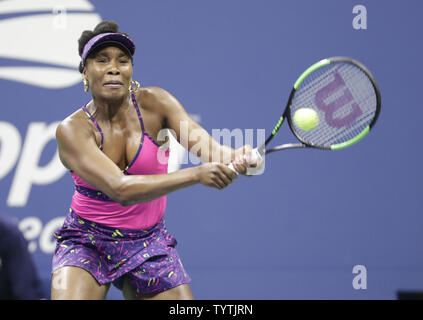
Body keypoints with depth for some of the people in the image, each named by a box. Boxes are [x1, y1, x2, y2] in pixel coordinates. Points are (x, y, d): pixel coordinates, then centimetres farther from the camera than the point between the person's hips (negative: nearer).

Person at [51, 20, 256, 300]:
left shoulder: (154, 103, -8)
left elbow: (197, 136, -26)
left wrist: (230, 156, -51)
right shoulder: (72, 130, -17)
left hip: (149, 242, 3)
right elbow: (120, 189, -31)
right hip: (86, 242, -3)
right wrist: (196, 175, -42)